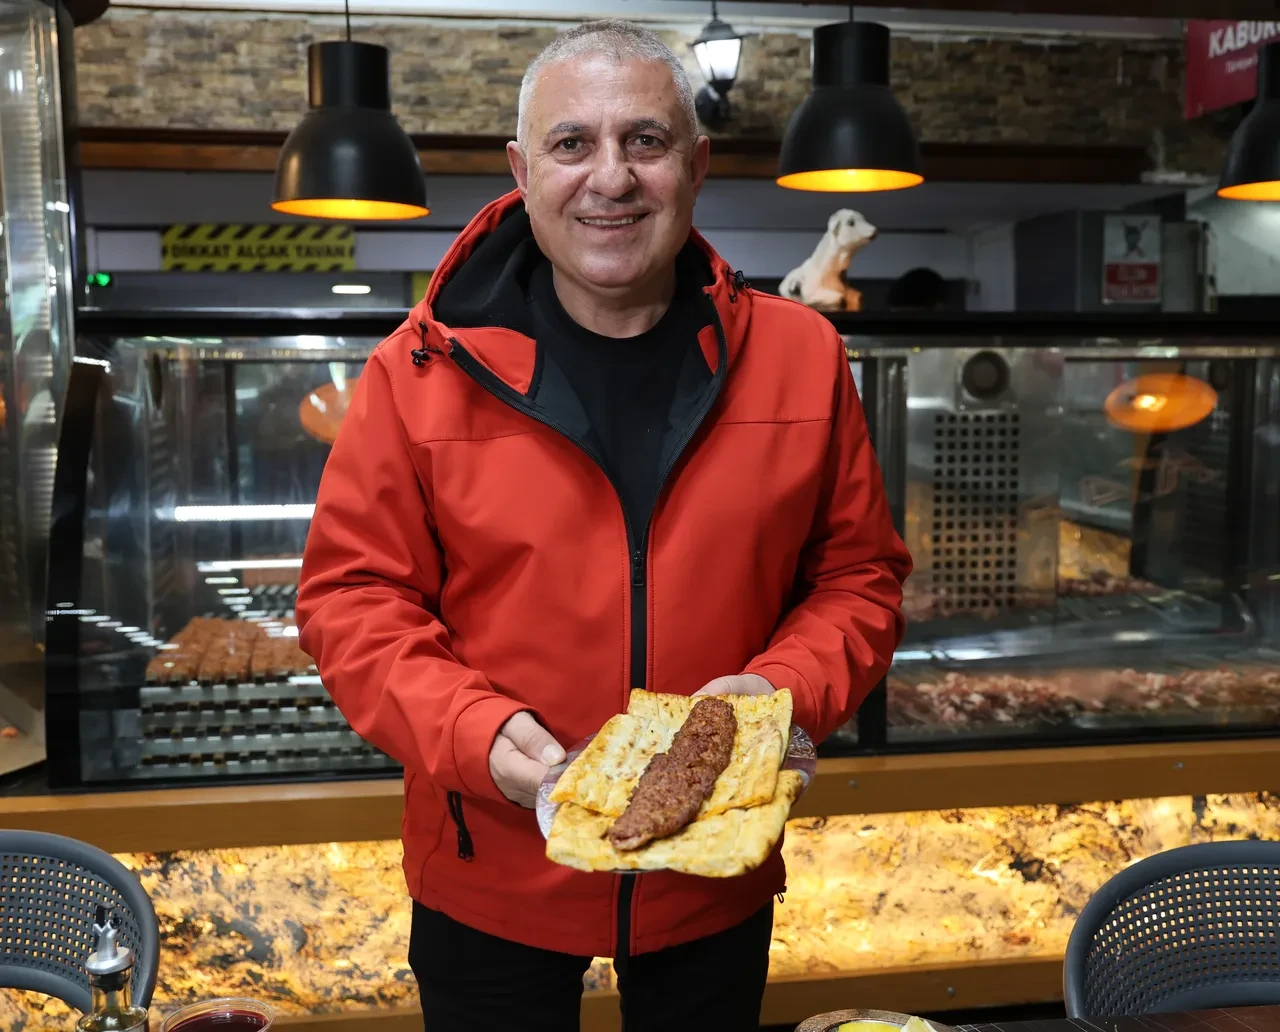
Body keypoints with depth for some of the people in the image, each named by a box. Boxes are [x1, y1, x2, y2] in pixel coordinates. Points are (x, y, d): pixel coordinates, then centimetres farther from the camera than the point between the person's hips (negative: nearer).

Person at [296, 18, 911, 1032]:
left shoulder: (799, 358, -5)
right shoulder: (421, 370, -11)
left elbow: (858, 573, 2)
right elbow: (353, 593, -6)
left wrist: (788, 687, -16)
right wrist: (471, 732, -21)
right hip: (488, 880, -1)